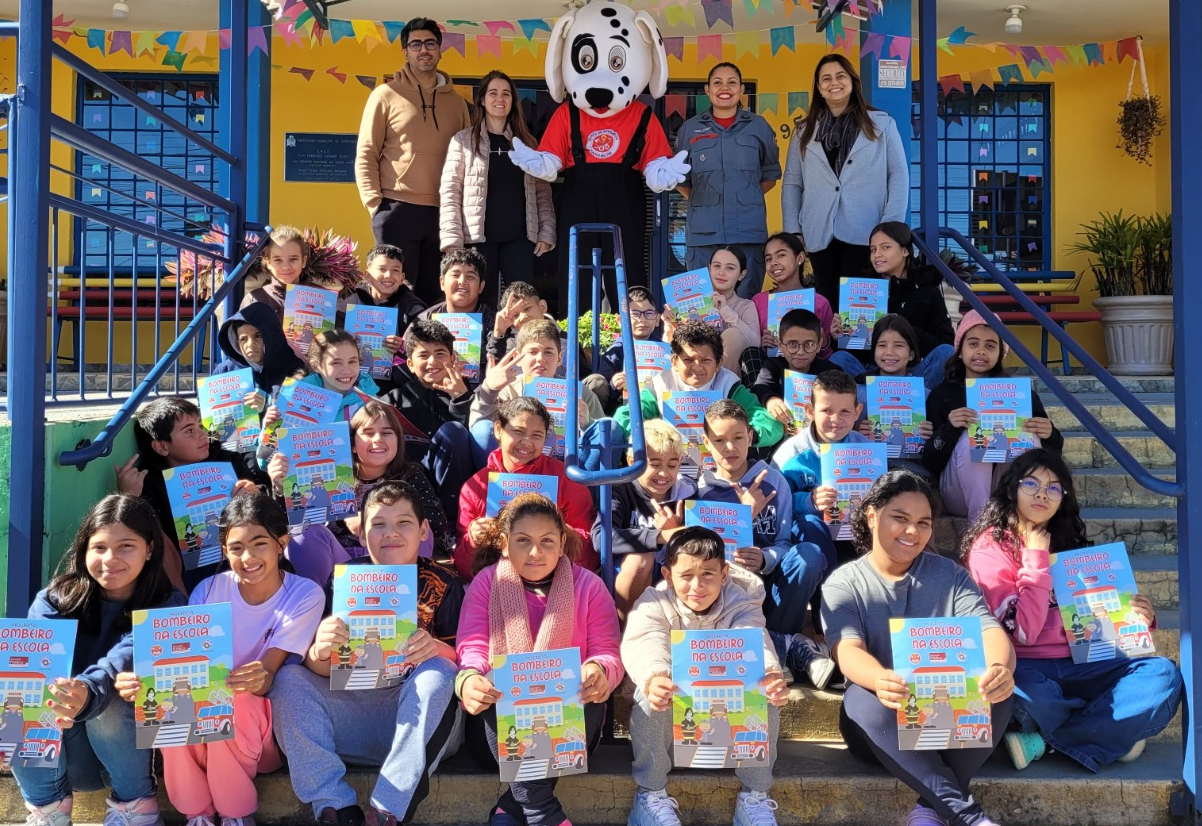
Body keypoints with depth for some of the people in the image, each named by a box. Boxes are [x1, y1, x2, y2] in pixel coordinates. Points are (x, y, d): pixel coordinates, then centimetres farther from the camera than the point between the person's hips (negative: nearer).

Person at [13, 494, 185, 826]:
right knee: (19, 703, -27)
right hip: (61, 757, 2)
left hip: (129, 744, -1)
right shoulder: (56, 599, -6)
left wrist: (88, 693, -53)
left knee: (109, 705, -33)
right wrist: (56, 697, -49)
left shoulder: (166, 606, -11)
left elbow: (125, 660, -31)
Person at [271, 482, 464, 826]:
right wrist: (320, 651, -26)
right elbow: (324, 671, -1)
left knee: (438, 674, -30)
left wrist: (437, 649, -28)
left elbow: (462, 661, -5)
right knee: (288, 679, -16)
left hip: (417, 720, -2)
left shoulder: (442, 584, -3)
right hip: (353, 713, 2)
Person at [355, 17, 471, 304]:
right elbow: (366, 154, 1)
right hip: (398, 210, -3)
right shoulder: (386, 95, 3)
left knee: (433, 296, 8)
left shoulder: (456, 101, 13)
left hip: (443, 213, 3)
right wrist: (374, 203, -8)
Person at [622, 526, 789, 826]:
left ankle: (755, 795, -14)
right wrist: (652, 679, -63)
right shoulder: (654, 604, -16)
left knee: (764, 696, -29)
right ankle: (650, 794, -17)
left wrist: (770, 675, -60)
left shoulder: (740, 604, -13)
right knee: (651, 699, -34)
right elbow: (645, 646, -37)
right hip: (674, 700, -1)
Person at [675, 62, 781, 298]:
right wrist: (703, 200, 5)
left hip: (748, 231, 0)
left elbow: (770, 175, 16)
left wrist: (747, 197, 5)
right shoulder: (690, 129, 9)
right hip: (703, 232, 0)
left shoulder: (758, 127, 8)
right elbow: (681, 179, 16)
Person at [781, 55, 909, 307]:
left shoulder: (882, 124, 8)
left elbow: (899, 175, 3)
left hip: (866, 235, -2)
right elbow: (792, 184, 11)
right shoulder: (804, 132, 14)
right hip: (821, 236, 2)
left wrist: (891, 227, -7)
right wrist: (792, 231, 0)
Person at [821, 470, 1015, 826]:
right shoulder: (843, 584, 0)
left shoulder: (949, 575, 8)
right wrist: (880, 681, -45)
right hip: (882, 725, -2)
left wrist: (1001, 668, -35)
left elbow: (988, 630, -8)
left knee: (997, 691, -28)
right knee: (864, 700, -36)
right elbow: (848, 651, -18)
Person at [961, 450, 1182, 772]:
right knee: (1031, 696, -40)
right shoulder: (989, 548, -5)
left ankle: (1042, 741, -19)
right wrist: (1035, 558, -11)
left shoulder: (1068, 544, 13)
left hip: (1078, 666, 6)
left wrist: (1137, 617, -4)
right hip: (1024, 669, -6)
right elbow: (1023, 631, -14)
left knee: (1163, 674, -17)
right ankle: (1111, 735, -8)